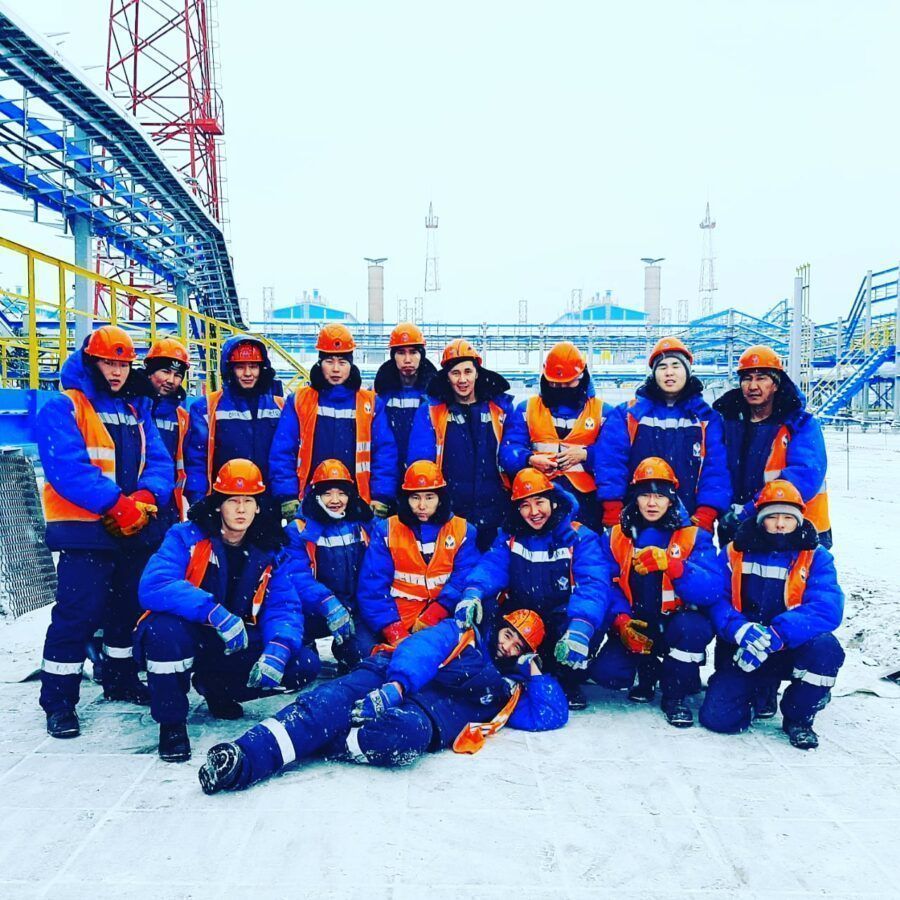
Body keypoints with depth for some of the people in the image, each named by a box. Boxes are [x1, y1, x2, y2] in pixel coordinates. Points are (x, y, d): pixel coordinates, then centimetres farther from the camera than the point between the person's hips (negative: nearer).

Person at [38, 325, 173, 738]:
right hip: (84, 531, -7)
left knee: (128, 607, 17)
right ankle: (58, 700, 6)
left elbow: (159, 462, 4)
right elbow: (66, 468, -20)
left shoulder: (135, 412, 14)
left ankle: (121, 679, 35)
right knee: (77, 614, -7)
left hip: (133, 531, 7)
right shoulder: (63, 407, -7)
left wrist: (145, 497, -17)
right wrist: (116, 504, -26)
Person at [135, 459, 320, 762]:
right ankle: (171, 722, -12)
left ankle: (216, 689, 12)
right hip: (185, 640, -4)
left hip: (237, 646, 4)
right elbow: (153, 587, -29)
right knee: (165, 627, -38)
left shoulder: (267, 552, 0)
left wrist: (278, 650, -28)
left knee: (304, 665, -15)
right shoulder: (186, 536, -13)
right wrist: (216, 613, -40)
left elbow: (283, 607, -7)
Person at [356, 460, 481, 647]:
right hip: (401, 616, -1)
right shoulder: (386, 530, 6)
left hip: (444, 616, 1)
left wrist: (432, 617, -15)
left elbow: (463, 581, -2)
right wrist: (395, 632, -15)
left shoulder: (462, 530, 8)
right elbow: (372, 586, -2)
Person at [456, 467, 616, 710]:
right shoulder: (509, 537, 5)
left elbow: (593, 585, -21)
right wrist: (472, 594, -34)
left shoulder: (579, 537, -8)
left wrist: (580, 628, -39)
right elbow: (491, 567, -11)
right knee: (483, 606, -24)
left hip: (562, 621, -3)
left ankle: (569, 683, -2)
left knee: (592, 624, -34)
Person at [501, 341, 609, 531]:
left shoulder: (601, 410, 11)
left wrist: (585, 454, -14)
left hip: (584, 496, 0)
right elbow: (509, 449, 1)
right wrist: (530, 459, -18)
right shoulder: (527, 408, 13)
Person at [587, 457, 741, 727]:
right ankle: (647, 671, 16)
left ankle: (675, 694, -5)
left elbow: (714, 590, -20)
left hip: (678, 624, -1)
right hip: (633, 629, 2)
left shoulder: (694, 537, -5)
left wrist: (672, 564, -35)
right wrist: (621, 621, -22)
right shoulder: (616, 538, 2)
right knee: (605, 671, -23)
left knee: (691, 626, -35)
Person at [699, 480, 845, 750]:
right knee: (717, 717, -17)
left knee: (826, 648, -33)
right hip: (742, 652, 1)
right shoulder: (735, 553, -1)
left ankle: (798, 718, -3)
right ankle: (759, 691, 20)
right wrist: (741, 630, -31)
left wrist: (776, 635, -34)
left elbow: (827, 608, -20)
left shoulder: (816, 557, -4)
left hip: (793, 649, 0)